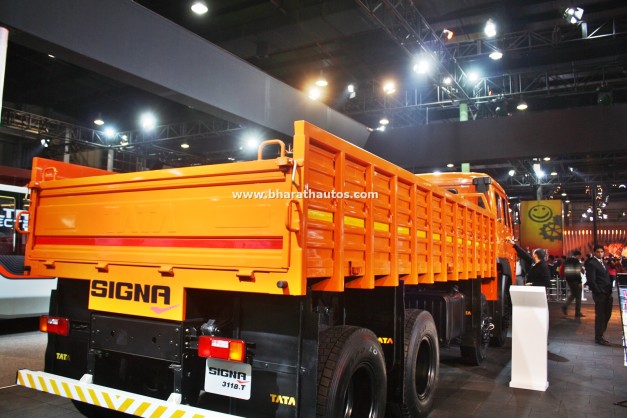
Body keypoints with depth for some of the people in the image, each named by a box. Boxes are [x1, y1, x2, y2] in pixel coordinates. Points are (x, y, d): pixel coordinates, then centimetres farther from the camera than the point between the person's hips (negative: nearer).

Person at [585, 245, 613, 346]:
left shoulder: (602, 262, 15)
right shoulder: (591, 263, -12)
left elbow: (606, 278, 16)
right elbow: (591, 281, -17)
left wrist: (609, 292, 8)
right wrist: (599, 292, -17)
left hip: (607, 294, 8)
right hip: (600, 294, -8)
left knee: (607, 315, 15)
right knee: (600, 316, 0)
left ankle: (600, 335, 28)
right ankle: (599, 338, 11)